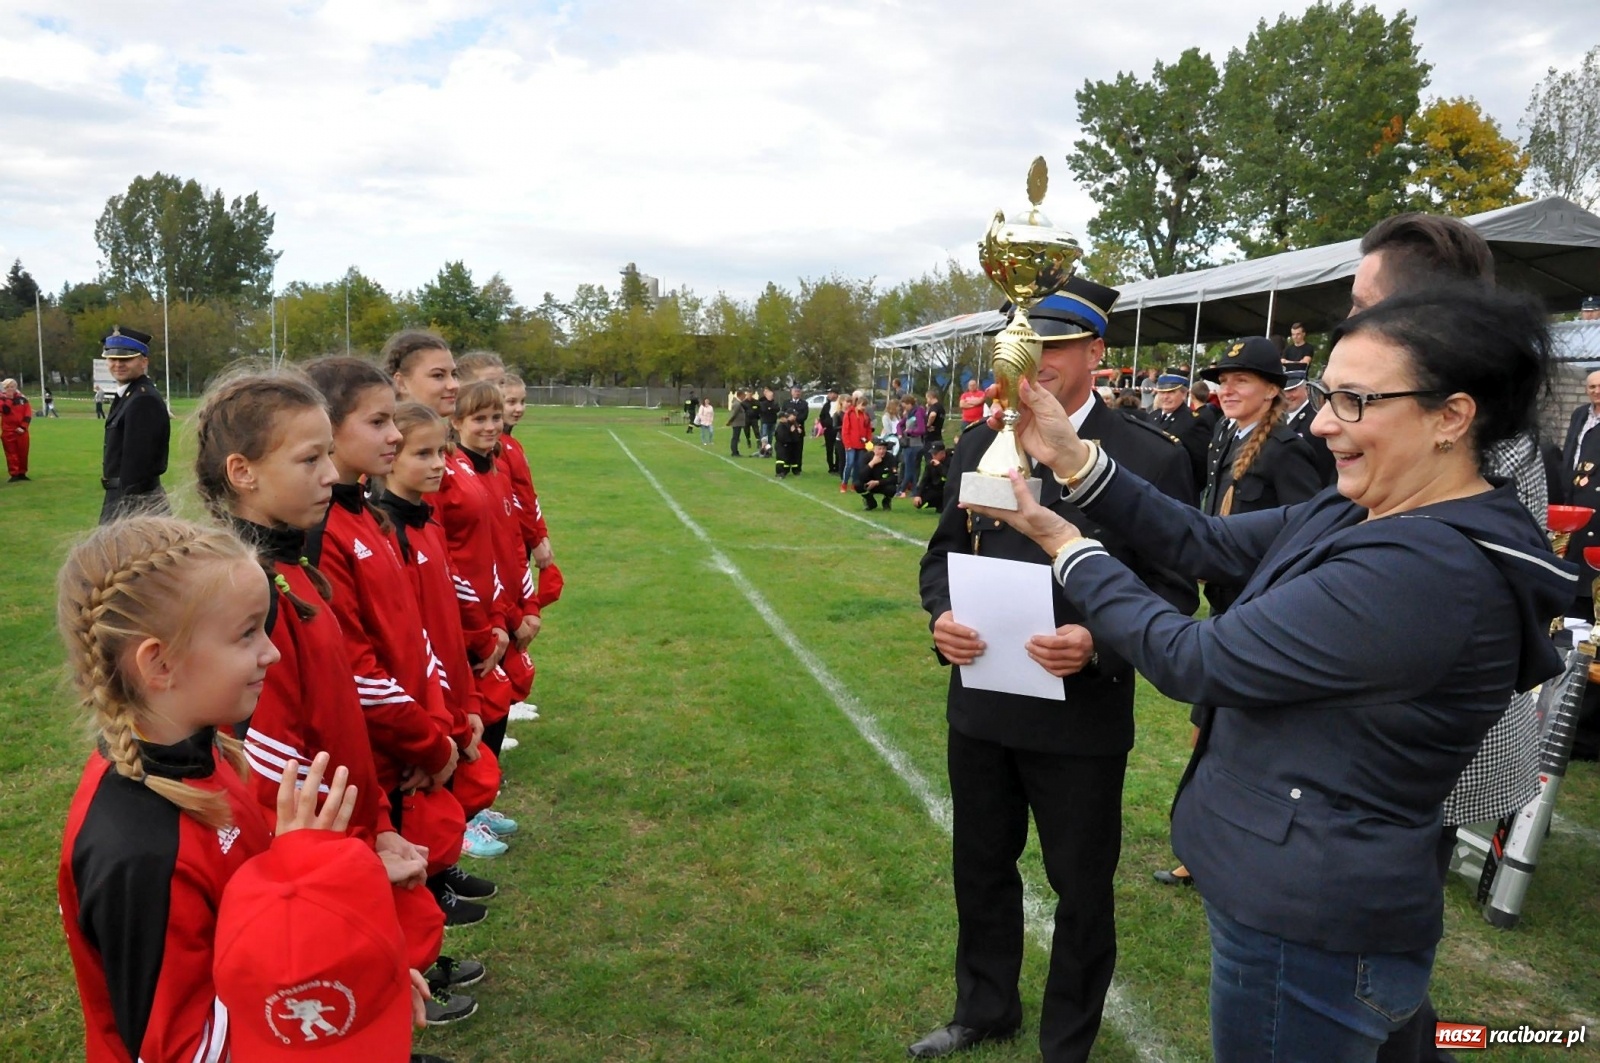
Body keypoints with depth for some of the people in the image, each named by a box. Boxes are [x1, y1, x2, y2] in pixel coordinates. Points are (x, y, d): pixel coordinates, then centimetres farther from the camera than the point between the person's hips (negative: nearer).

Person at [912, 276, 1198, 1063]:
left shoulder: (1150, 458, -11)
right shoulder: (979, 445, 4)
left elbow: (1173, 591, -12)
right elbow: (945, 550, 9)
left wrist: (1098, 644, -29)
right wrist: (941, 615, -12)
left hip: (1081, 716, -4)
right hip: (980, 705, 5)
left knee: (1081, 887, 14)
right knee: (981, 868, 21)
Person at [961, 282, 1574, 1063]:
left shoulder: (1431, 569, -28)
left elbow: (1198, 662, -24)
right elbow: (1207, 545, 5)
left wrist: (1068, 549, -13)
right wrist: (1074, 459, -6)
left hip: (1310, 923, -9)